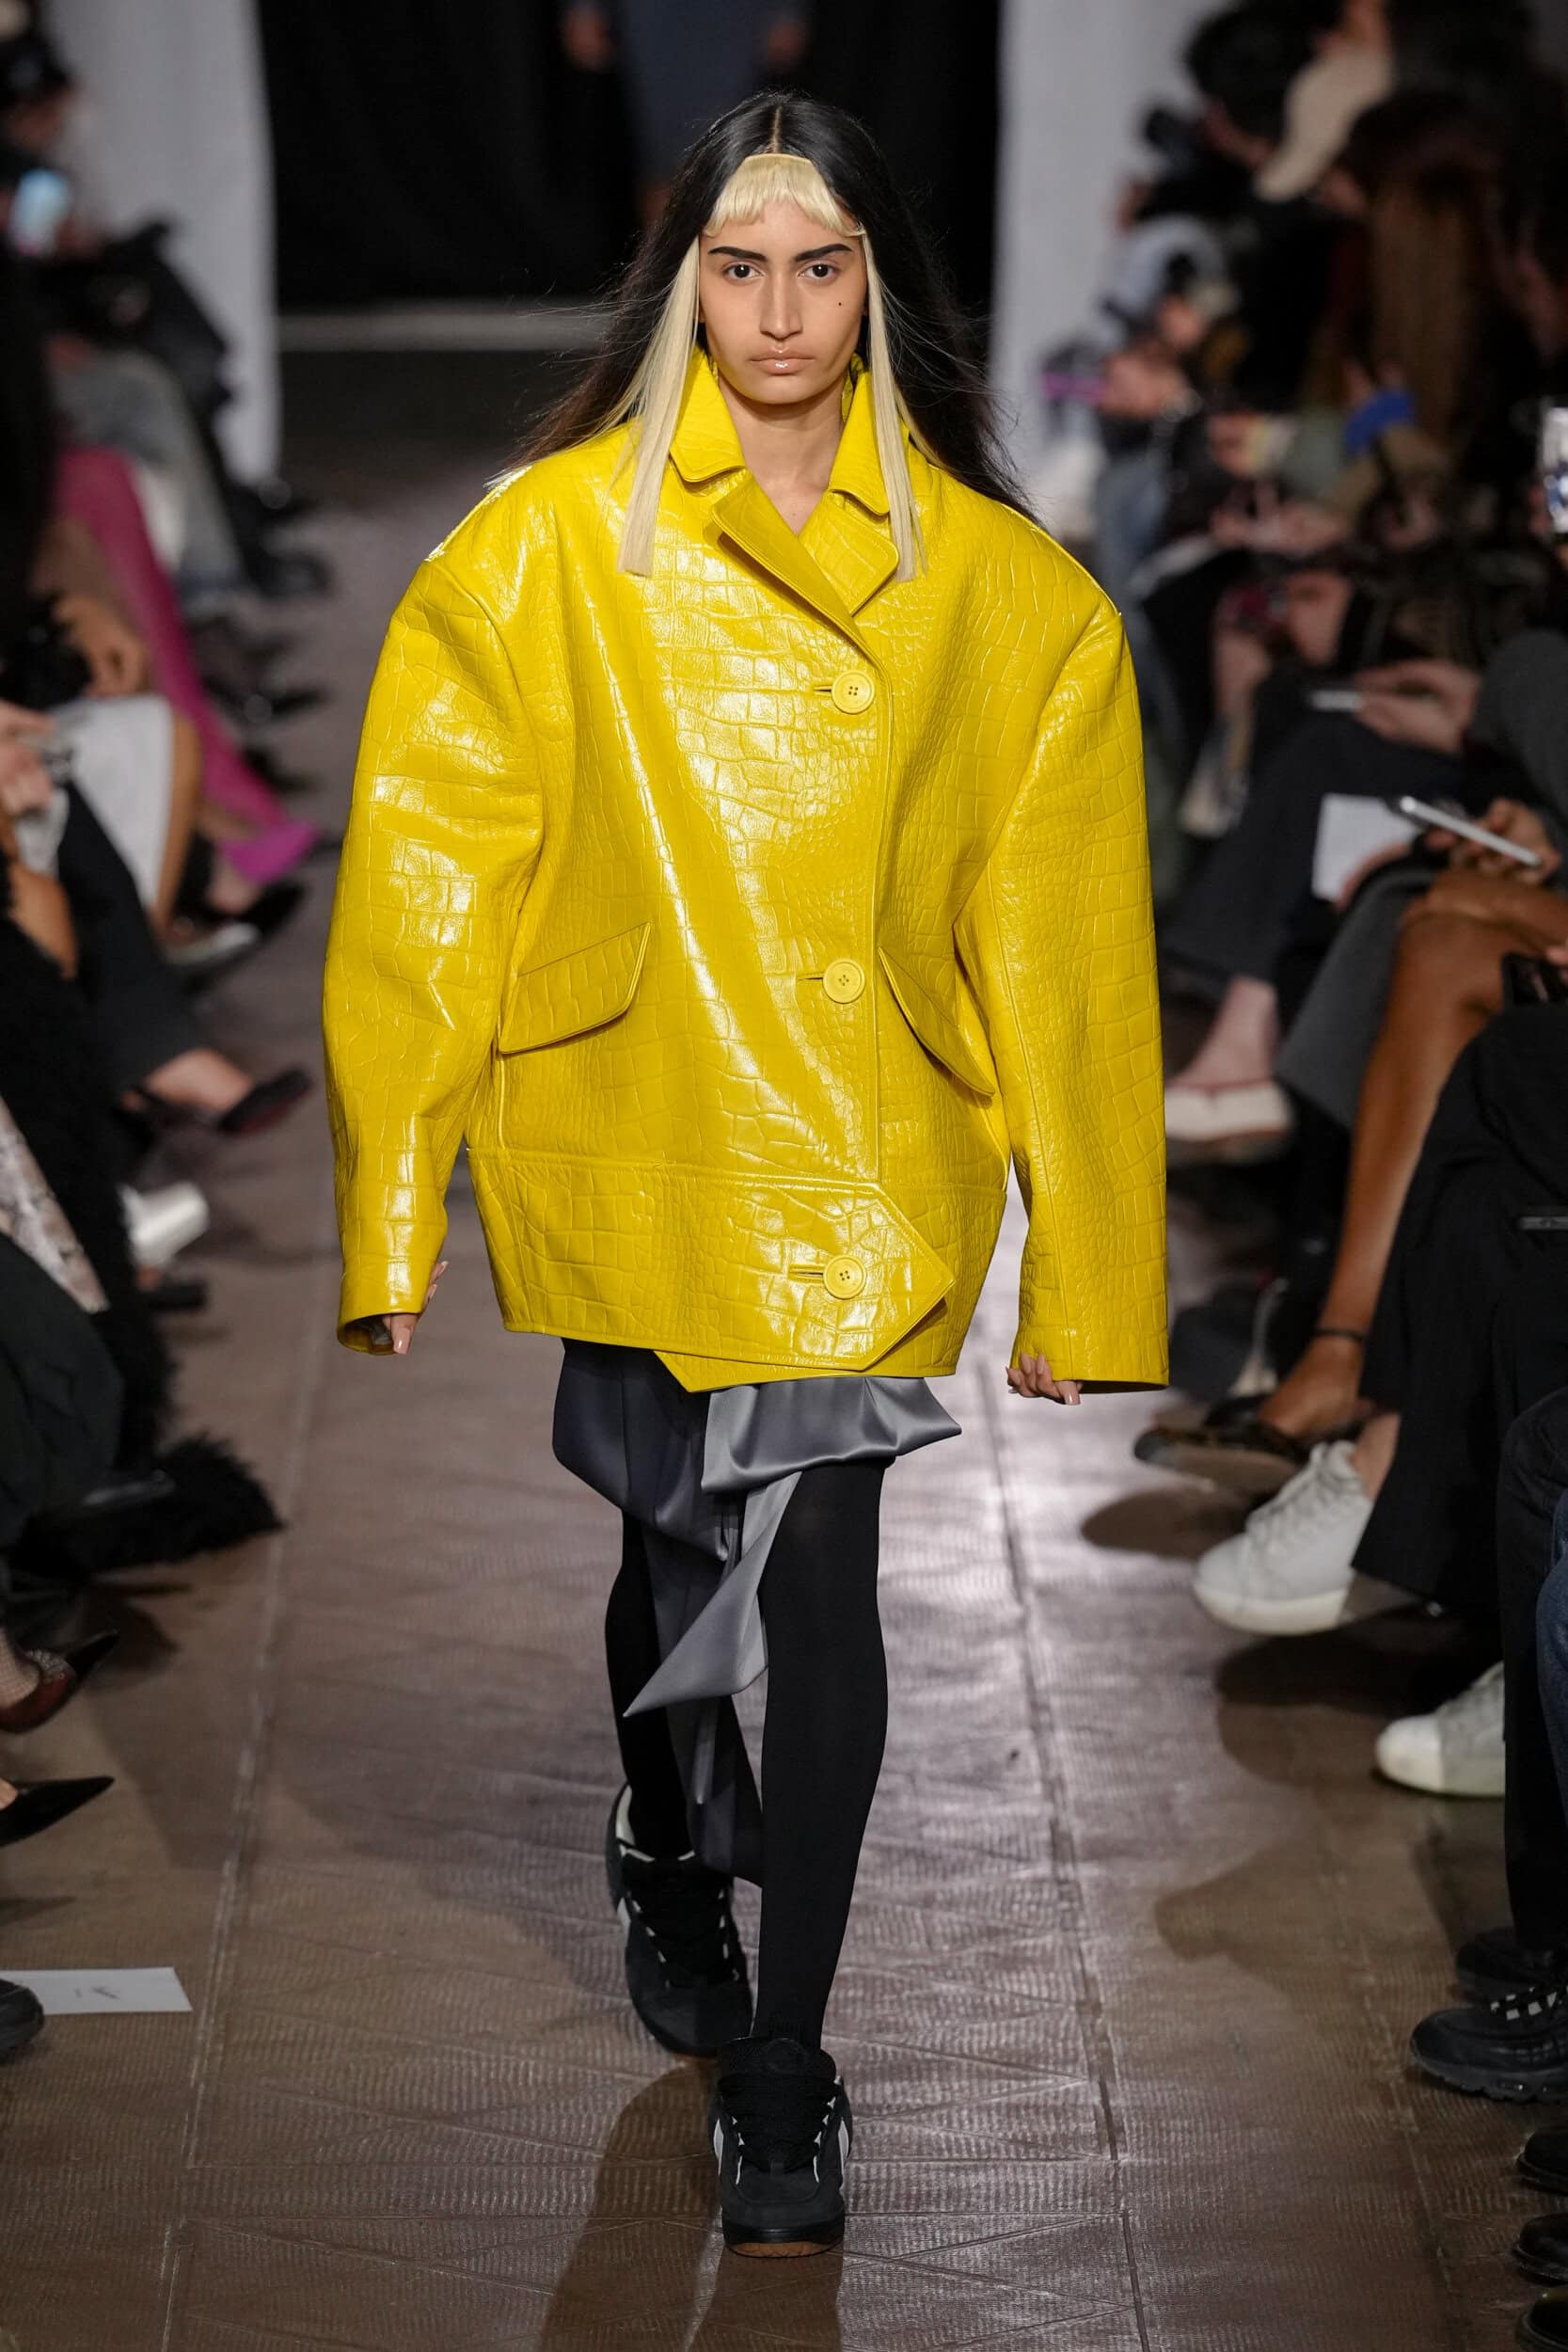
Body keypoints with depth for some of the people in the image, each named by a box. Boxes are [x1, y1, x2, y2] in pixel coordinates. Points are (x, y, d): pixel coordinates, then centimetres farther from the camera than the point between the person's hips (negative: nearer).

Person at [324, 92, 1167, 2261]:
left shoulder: (1001, 591, -2)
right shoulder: (546, 550, -4)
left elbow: (1057, 943, -1)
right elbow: (427, 887, -4)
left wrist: (1076, 1271, -2)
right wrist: (394, 1211, -8)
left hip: (865, 1177, -1)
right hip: (627, 1157, 1)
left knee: (817, 1575, -9)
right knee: (676, 1546, 17)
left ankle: (779, 2060, 4)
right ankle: (673, 1843, 48)